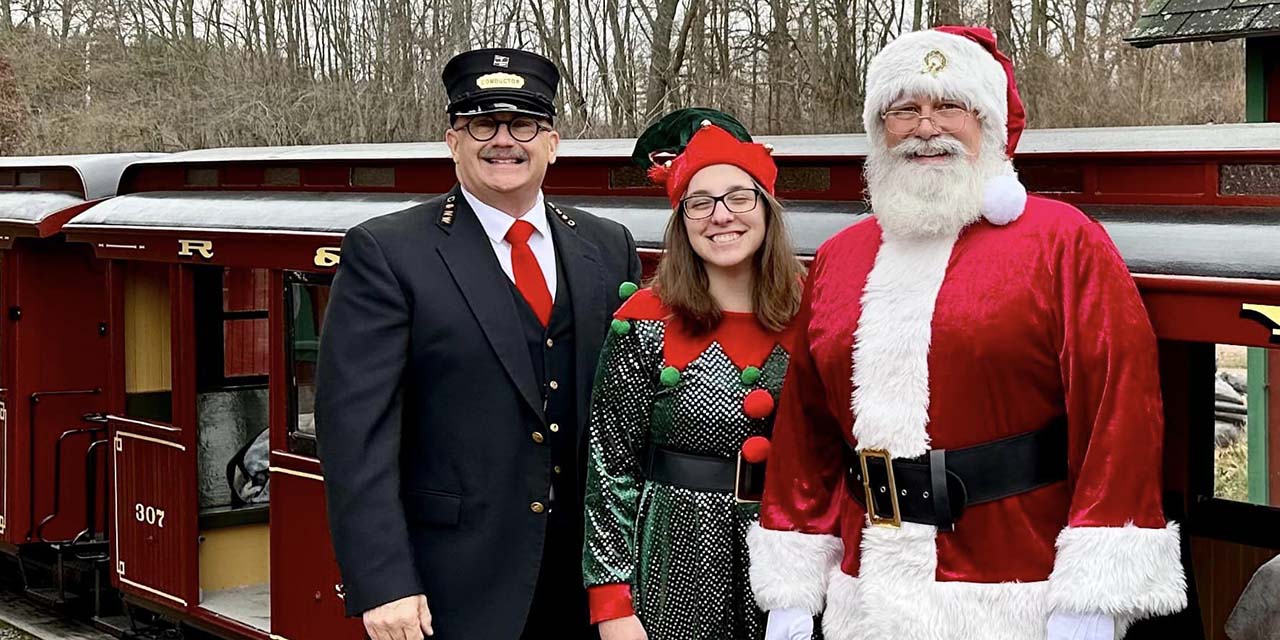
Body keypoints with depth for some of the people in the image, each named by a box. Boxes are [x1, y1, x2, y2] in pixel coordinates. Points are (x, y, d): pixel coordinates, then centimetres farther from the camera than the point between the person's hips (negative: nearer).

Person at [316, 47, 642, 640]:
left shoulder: (608, 248, 8)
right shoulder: (386, 253, -6)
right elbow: (355, 427, -11)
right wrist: (381, 585, -17)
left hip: (590, 575, 4)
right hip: (451, 587, -4)